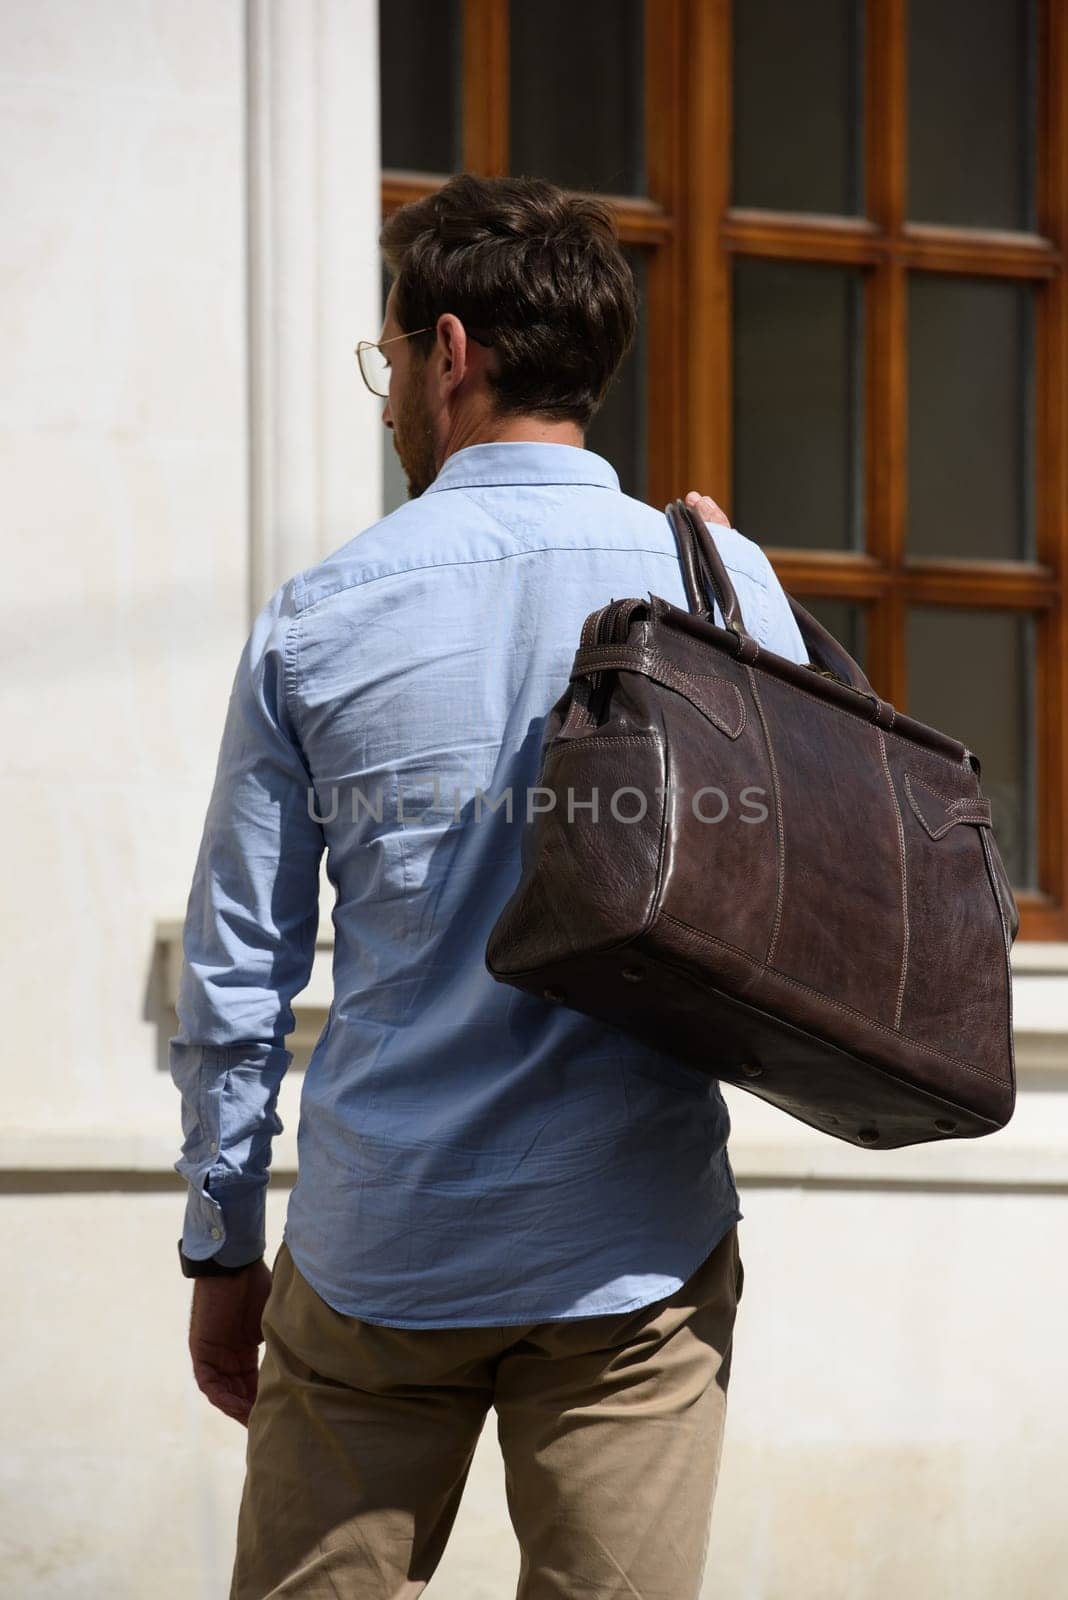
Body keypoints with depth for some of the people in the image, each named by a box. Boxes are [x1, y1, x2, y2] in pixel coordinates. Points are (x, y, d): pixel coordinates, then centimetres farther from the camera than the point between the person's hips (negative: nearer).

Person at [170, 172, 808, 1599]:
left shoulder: (314, 622, -1)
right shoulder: (720, 582, -3)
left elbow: (236, 970, 3)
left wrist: (223, 1247, 13)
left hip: (375, 1254, 0)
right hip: (637, 1259, 0)